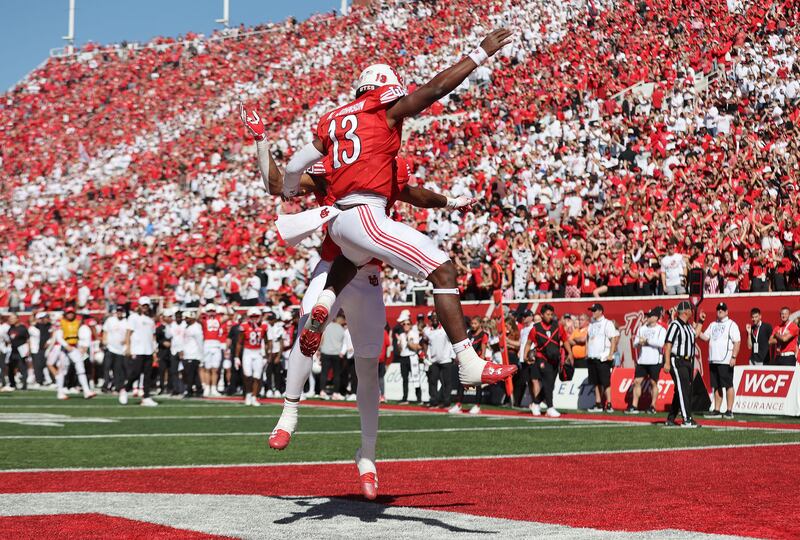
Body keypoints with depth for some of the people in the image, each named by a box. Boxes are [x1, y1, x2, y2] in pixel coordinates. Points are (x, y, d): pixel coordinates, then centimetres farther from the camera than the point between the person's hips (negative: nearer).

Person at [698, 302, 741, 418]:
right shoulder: (713, 325, 17)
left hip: (726, 361, -7)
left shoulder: (731, 325, -3)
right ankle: (717, 410, 14)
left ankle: (729, 411, -2)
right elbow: (705, 337, 14)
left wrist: (733, 357, -19)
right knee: (716, 386, 10)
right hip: (713, 360, 7)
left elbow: (737, 342, -10)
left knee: (728, 385, -4)